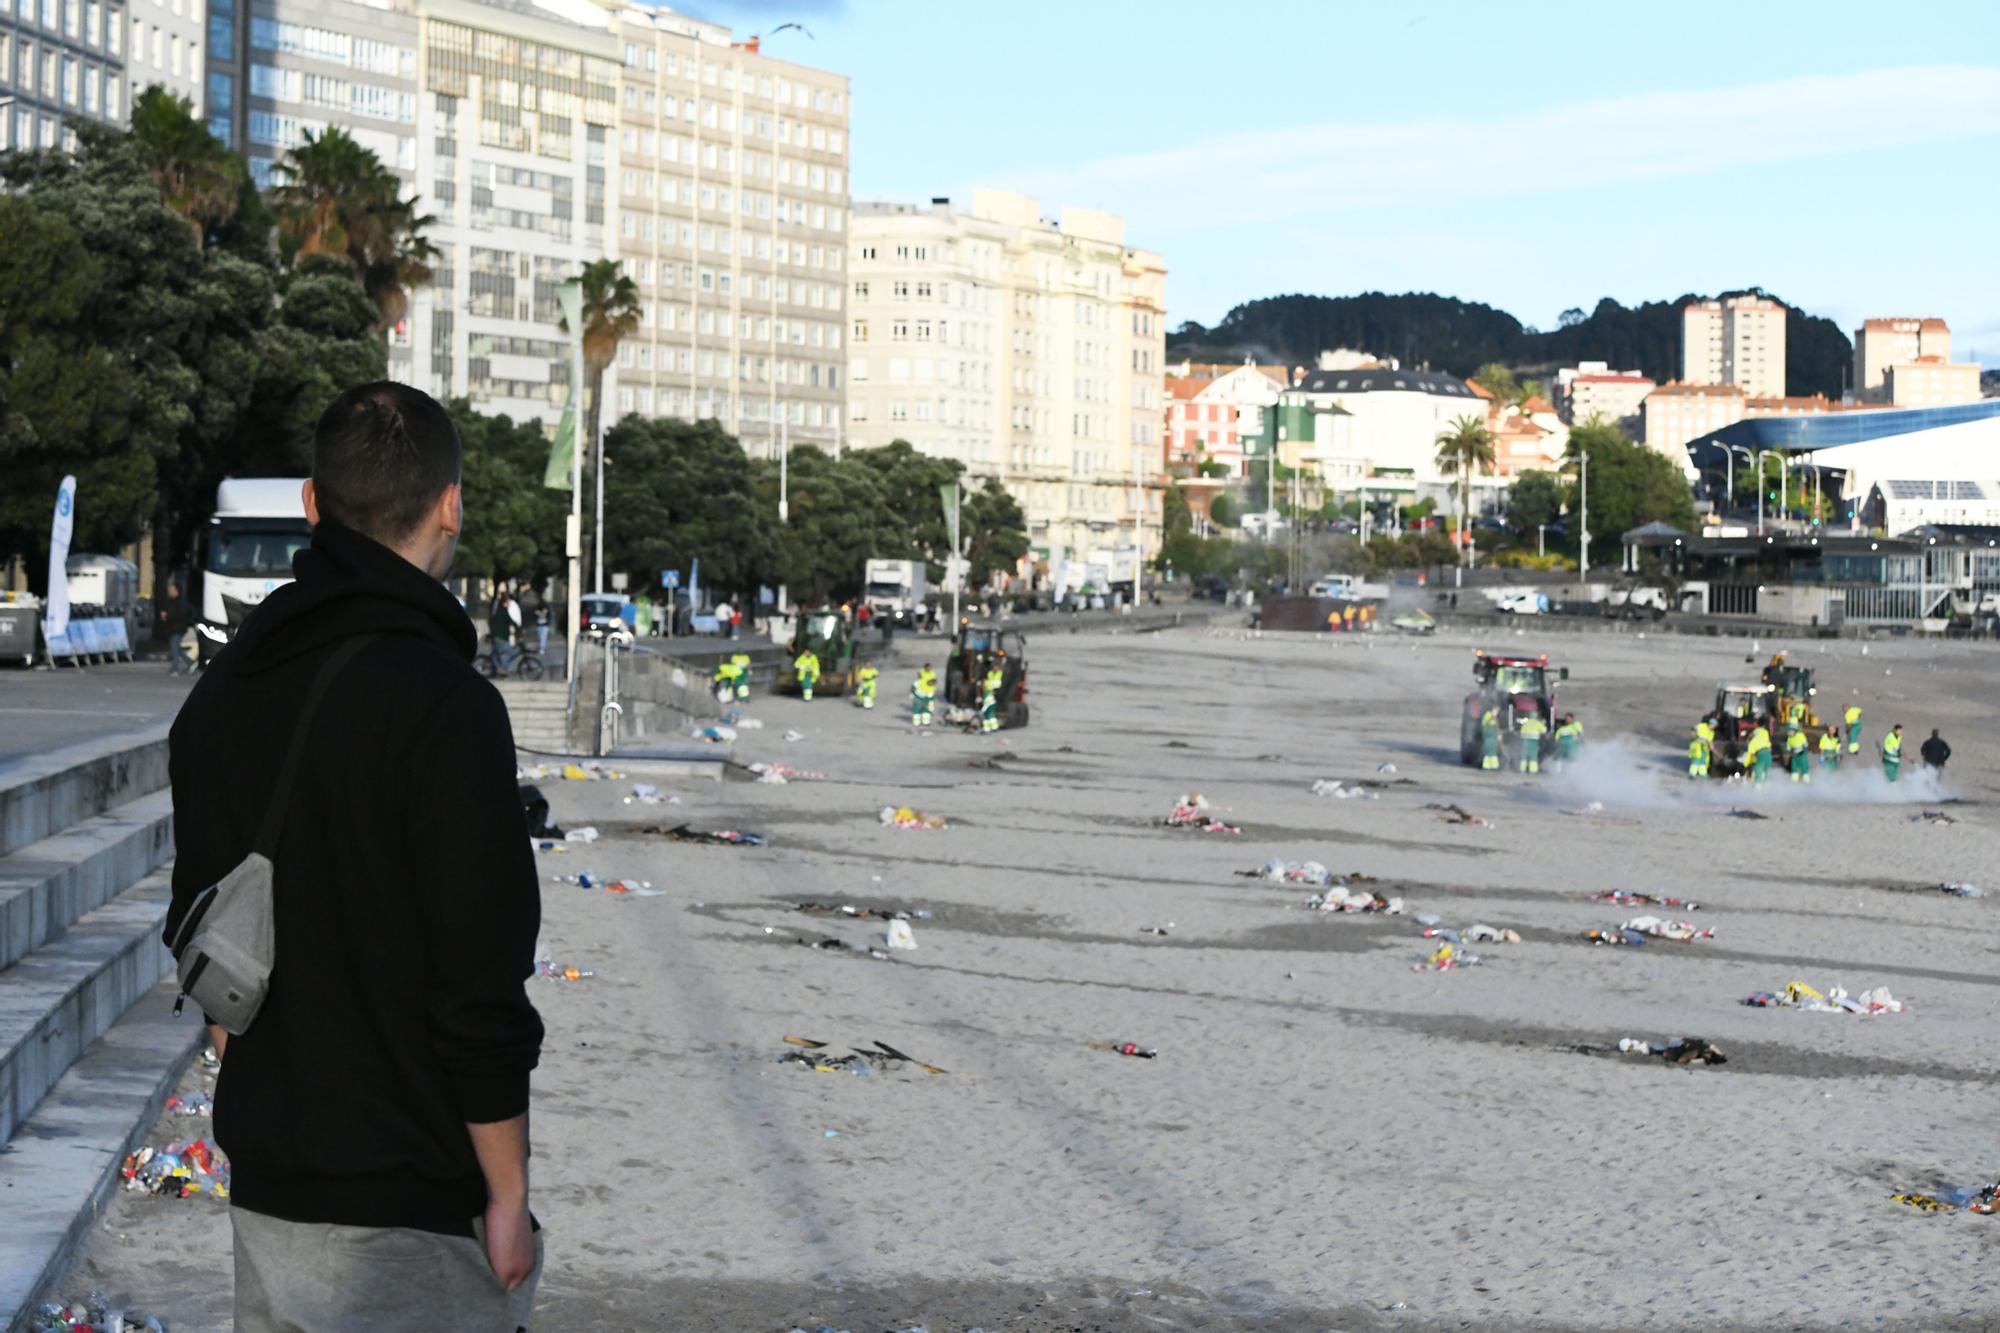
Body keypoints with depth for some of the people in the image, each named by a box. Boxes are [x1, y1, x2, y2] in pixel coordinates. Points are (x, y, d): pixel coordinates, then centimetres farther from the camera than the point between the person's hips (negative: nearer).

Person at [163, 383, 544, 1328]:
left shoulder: (225, 690, 7)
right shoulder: (444, 706, -18)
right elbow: (479, 990, -19)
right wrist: (507, 1197, -11)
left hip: (262, 1188, 8)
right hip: (407, 1213, -8)